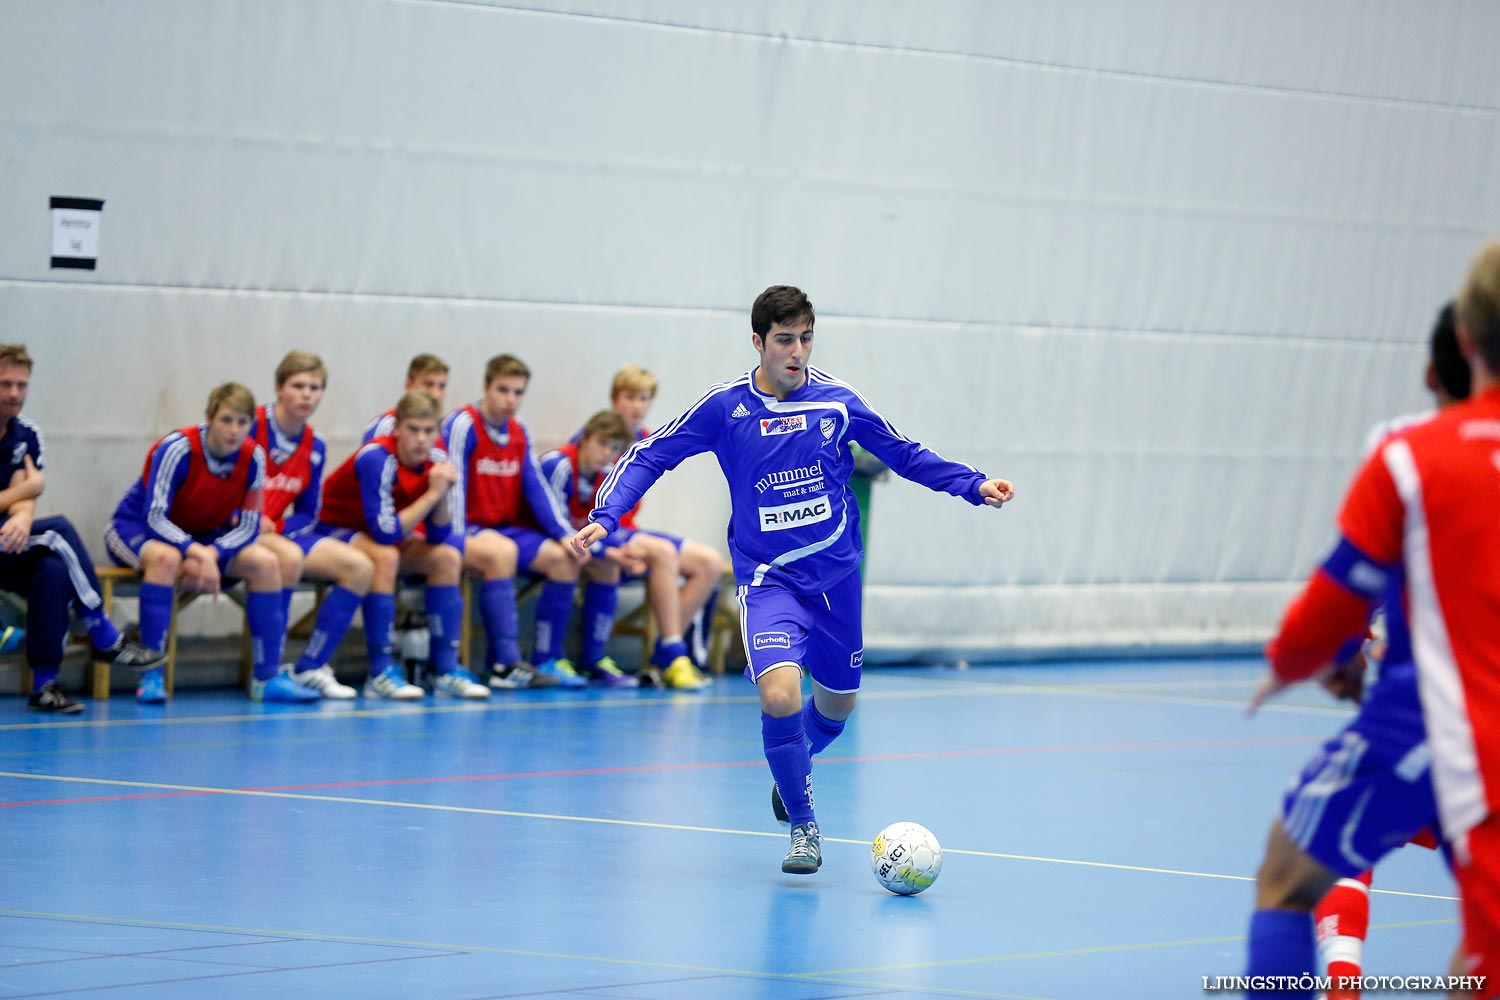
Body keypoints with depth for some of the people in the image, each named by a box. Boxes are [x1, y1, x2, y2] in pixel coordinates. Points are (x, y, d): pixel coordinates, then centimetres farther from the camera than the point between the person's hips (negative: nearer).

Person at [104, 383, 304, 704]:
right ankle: (151, 677, -37)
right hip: (135, 528, -5)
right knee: (166, 558, -39)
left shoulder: (252, 458, -12)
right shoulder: (178, 449, -27)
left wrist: (211, 554, -29)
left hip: (201, 537, 5)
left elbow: (248, 526, -11)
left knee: (265, 562, -15)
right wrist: (198, 554, -44)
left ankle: (268, 678, -9)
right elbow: (155, 517, -31)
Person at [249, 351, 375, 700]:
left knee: (360, 567, -8)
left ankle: (311, 668, -4)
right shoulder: (251, 428, -12)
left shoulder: (315, 446, 7)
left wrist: (274, 525, -10)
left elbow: (308, 514, 12)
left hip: (280, 530, 7)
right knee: (290, 556, -37)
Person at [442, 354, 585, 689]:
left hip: (506, 529, 8)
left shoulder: (520, 433, 10)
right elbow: (454, 485, -18)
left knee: (564, 557, -10)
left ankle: (547, 660, -5)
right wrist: (456, 541, -27)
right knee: (501, 551, -37)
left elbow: (537, 489, 10)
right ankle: (505, 664, -40)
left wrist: (566, 534, 0)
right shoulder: (462, 425, -12)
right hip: (469, 531, -8)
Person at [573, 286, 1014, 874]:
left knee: (836, 704, 15)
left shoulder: (837, 401, -4)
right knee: (779, 695, -25)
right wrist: (604, 517, -15)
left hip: (836, 576, 3)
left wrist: (974, 486, 0)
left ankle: (792, 773, 51)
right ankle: (803, 827, -4)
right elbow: (649, 457, -1)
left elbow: (904, 455, 10)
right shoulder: (725, 406, -9)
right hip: (768, 581, -3)